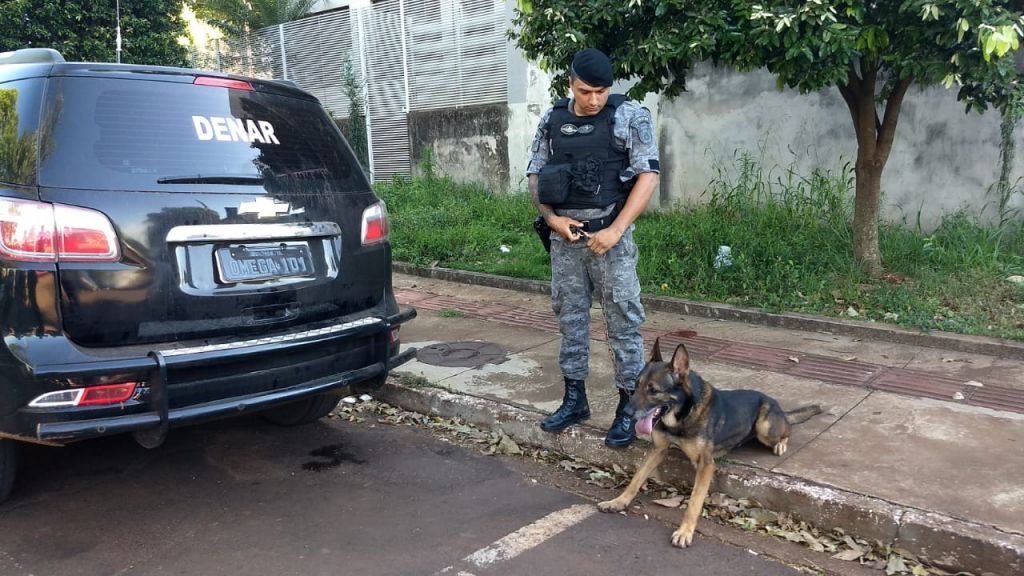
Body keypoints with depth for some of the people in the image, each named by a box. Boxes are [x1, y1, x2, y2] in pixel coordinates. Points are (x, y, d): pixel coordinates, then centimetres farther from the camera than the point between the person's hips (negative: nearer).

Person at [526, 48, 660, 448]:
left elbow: (648, 175, -9)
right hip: (565, 235, 4)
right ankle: (574, 399, 23)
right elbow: (534, 175, 13)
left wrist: (615, 230, -15)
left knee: (622, 319, -2)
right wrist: (552, 219, -4)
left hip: (609, 233, -4)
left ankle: (629, 406, 9)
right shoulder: (552, 120, 8)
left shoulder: (630, 116, -4)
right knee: (570, 316, 11)